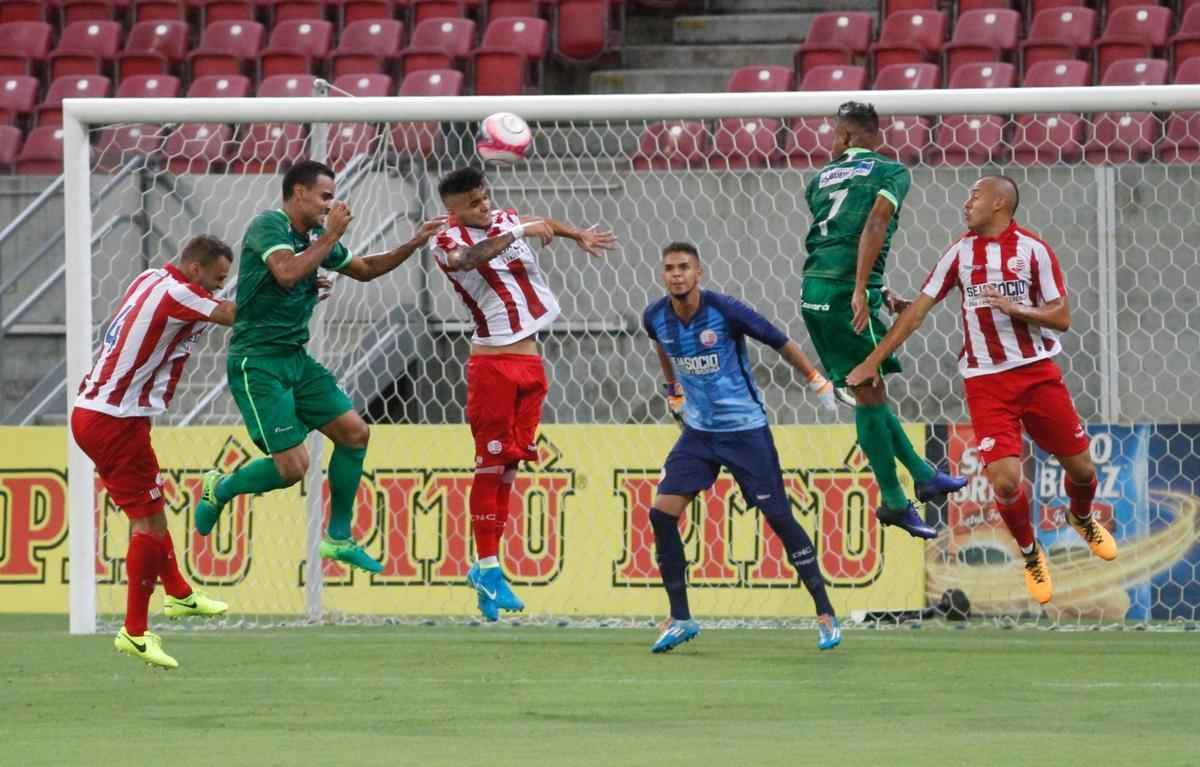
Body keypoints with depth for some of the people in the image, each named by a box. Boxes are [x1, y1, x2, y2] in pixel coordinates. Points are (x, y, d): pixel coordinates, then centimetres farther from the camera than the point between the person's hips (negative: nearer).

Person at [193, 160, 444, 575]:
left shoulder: (315, 238, 11)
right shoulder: (269, 225, -14)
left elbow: (365, 269, 25)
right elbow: (287, 273, -32)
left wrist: (414, 244, 15)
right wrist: (332, 236, -23)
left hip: (295, 359, 9)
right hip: (257, 363, -9)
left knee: (354, 432, 6)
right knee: (292, 466, -13)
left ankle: (338, 537, 16)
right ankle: (220, 489, 14)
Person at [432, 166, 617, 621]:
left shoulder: (505, 220, 12)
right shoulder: (449, 241, -10)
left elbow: (544, 224, 35)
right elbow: (469, 258, -34)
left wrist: (578, 235, 28)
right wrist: (520, 232, -37)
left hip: (529, 362, 7)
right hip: (492, 364, -7)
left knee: (509, 465, 8)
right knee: (490, 466, -7)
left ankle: (487, 568, 12)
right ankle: (486, 565, -5)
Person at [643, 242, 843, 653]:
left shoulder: (725, 311, -19)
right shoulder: (655, 318, -5)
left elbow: (780, 342, -7)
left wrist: (817, 382, 0)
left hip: (745, 429, -5)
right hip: (698, 431, 5)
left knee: (779, 517, -6)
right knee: (662, 515, -8)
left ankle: (825, 615, 4)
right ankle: (679, 619, 3)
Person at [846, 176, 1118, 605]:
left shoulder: (1032, 250, -2)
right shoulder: (960, 254, 4)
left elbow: (1061, 317, -3)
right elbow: (918, 310, 6)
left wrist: (1014, 308, -19)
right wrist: (873, 361, 4)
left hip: (1038, 373, 0)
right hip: (986, 382, 0)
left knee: (1080, 467, 6)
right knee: (1004, 480, -15)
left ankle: (1082, 518, 41)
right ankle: (1030, 555, 12)